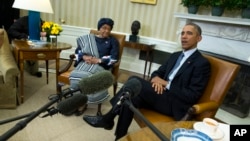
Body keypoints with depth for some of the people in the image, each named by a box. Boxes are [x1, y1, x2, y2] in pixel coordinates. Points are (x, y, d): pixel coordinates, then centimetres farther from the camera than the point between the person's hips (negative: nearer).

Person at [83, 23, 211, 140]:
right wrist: (156, 78, -8)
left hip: (175, 104, -7)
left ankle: (107, 119, -10)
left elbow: (192, 96, -13)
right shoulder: (175, 55, 17)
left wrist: (166, 84, -13)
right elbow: (157, 72, 17)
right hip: (163, 95, 7)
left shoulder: (202, 63, -6)